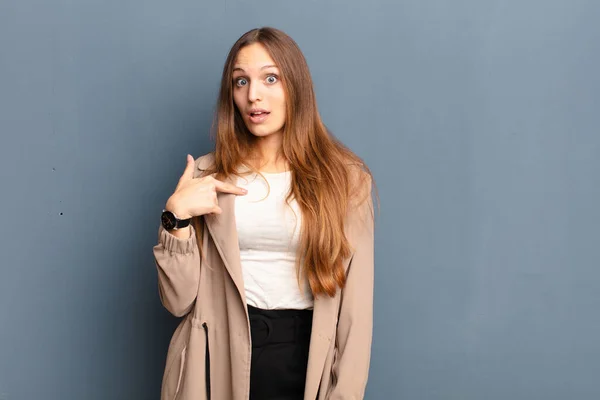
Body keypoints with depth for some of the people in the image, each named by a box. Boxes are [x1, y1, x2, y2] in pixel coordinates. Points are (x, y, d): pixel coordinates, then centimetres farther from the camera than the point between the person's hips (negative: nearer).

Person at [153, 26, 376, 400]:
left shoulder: (345, 177, -2)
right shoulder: (206, 178, 2)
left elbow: (356, 303, -3)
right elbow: (180, 300, -1)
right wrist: (177, 215, -12)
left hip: (307, 357, -1)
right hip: (221, 356, 1)